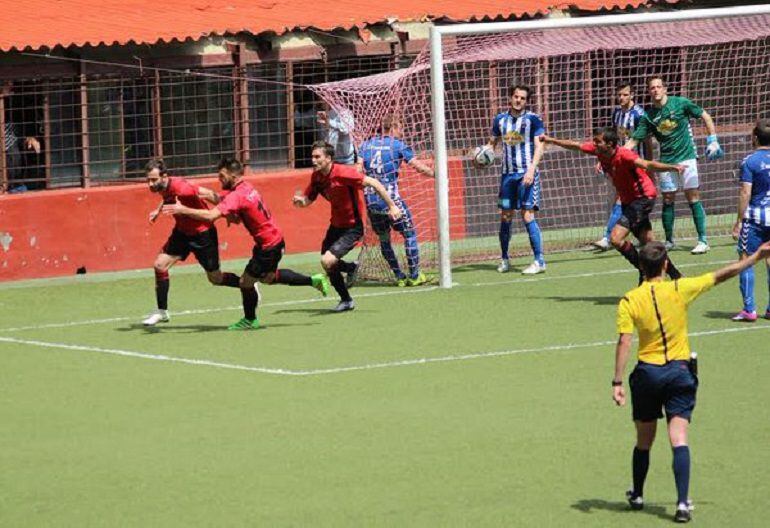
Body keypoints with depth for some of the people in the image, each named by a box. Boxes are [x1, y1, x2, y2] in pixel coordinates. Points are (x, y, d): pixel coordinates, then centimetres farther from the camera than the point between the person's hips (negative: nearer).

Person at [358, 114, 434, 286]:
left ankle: (399, 277, 17)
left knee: (384, 239, 16)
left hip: (371, 200, 4)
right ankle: (414, 276, 9)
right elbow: (419, 167, 2)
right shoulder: (398, 145, 0)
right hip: (391, 199, -4)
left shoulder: (366, 145, 9)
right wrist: (436, 174, 14)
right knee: (409, 234, 9)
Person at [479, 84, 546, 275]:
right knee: (505, 217, 7)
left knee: (527, 215, -12)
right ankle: (504, 259, 20)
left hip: (527, 174, -5)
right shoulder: (500, 120, 10)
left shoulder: (533, 119, -3)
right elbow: (492, 142, 21)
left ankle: (539, 261, -9)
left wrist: (531, 169, -19)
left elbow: (539, 146, -7)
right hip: (508, 174, 5)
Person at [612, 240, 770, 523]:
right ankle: (682, 503, -17)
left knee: (644, 441, 16)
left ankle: (637, 496, 31)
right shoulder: (680, 289, -6)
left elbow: (624, 343, -11)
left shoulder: (629, 301, -6)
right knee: (679, 439, -7)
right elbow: (722, 275, 0)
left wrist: (617, 382, -9)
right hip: (679, 372, -1)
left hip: (647, 373, 1)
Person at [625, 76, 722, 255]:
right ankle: (669, 240, 18)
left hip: (686, 157, -3)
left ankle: (703, 241, -4)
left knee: (693, 198, -6)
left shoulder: (680, 103, -6)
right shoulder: (648, 116, 1)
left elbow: (705, 117, 3)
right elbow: (633, 141, 2)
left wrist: (712, 141, -3)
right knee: (667, 200, 6)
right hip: (666, 160, 3)